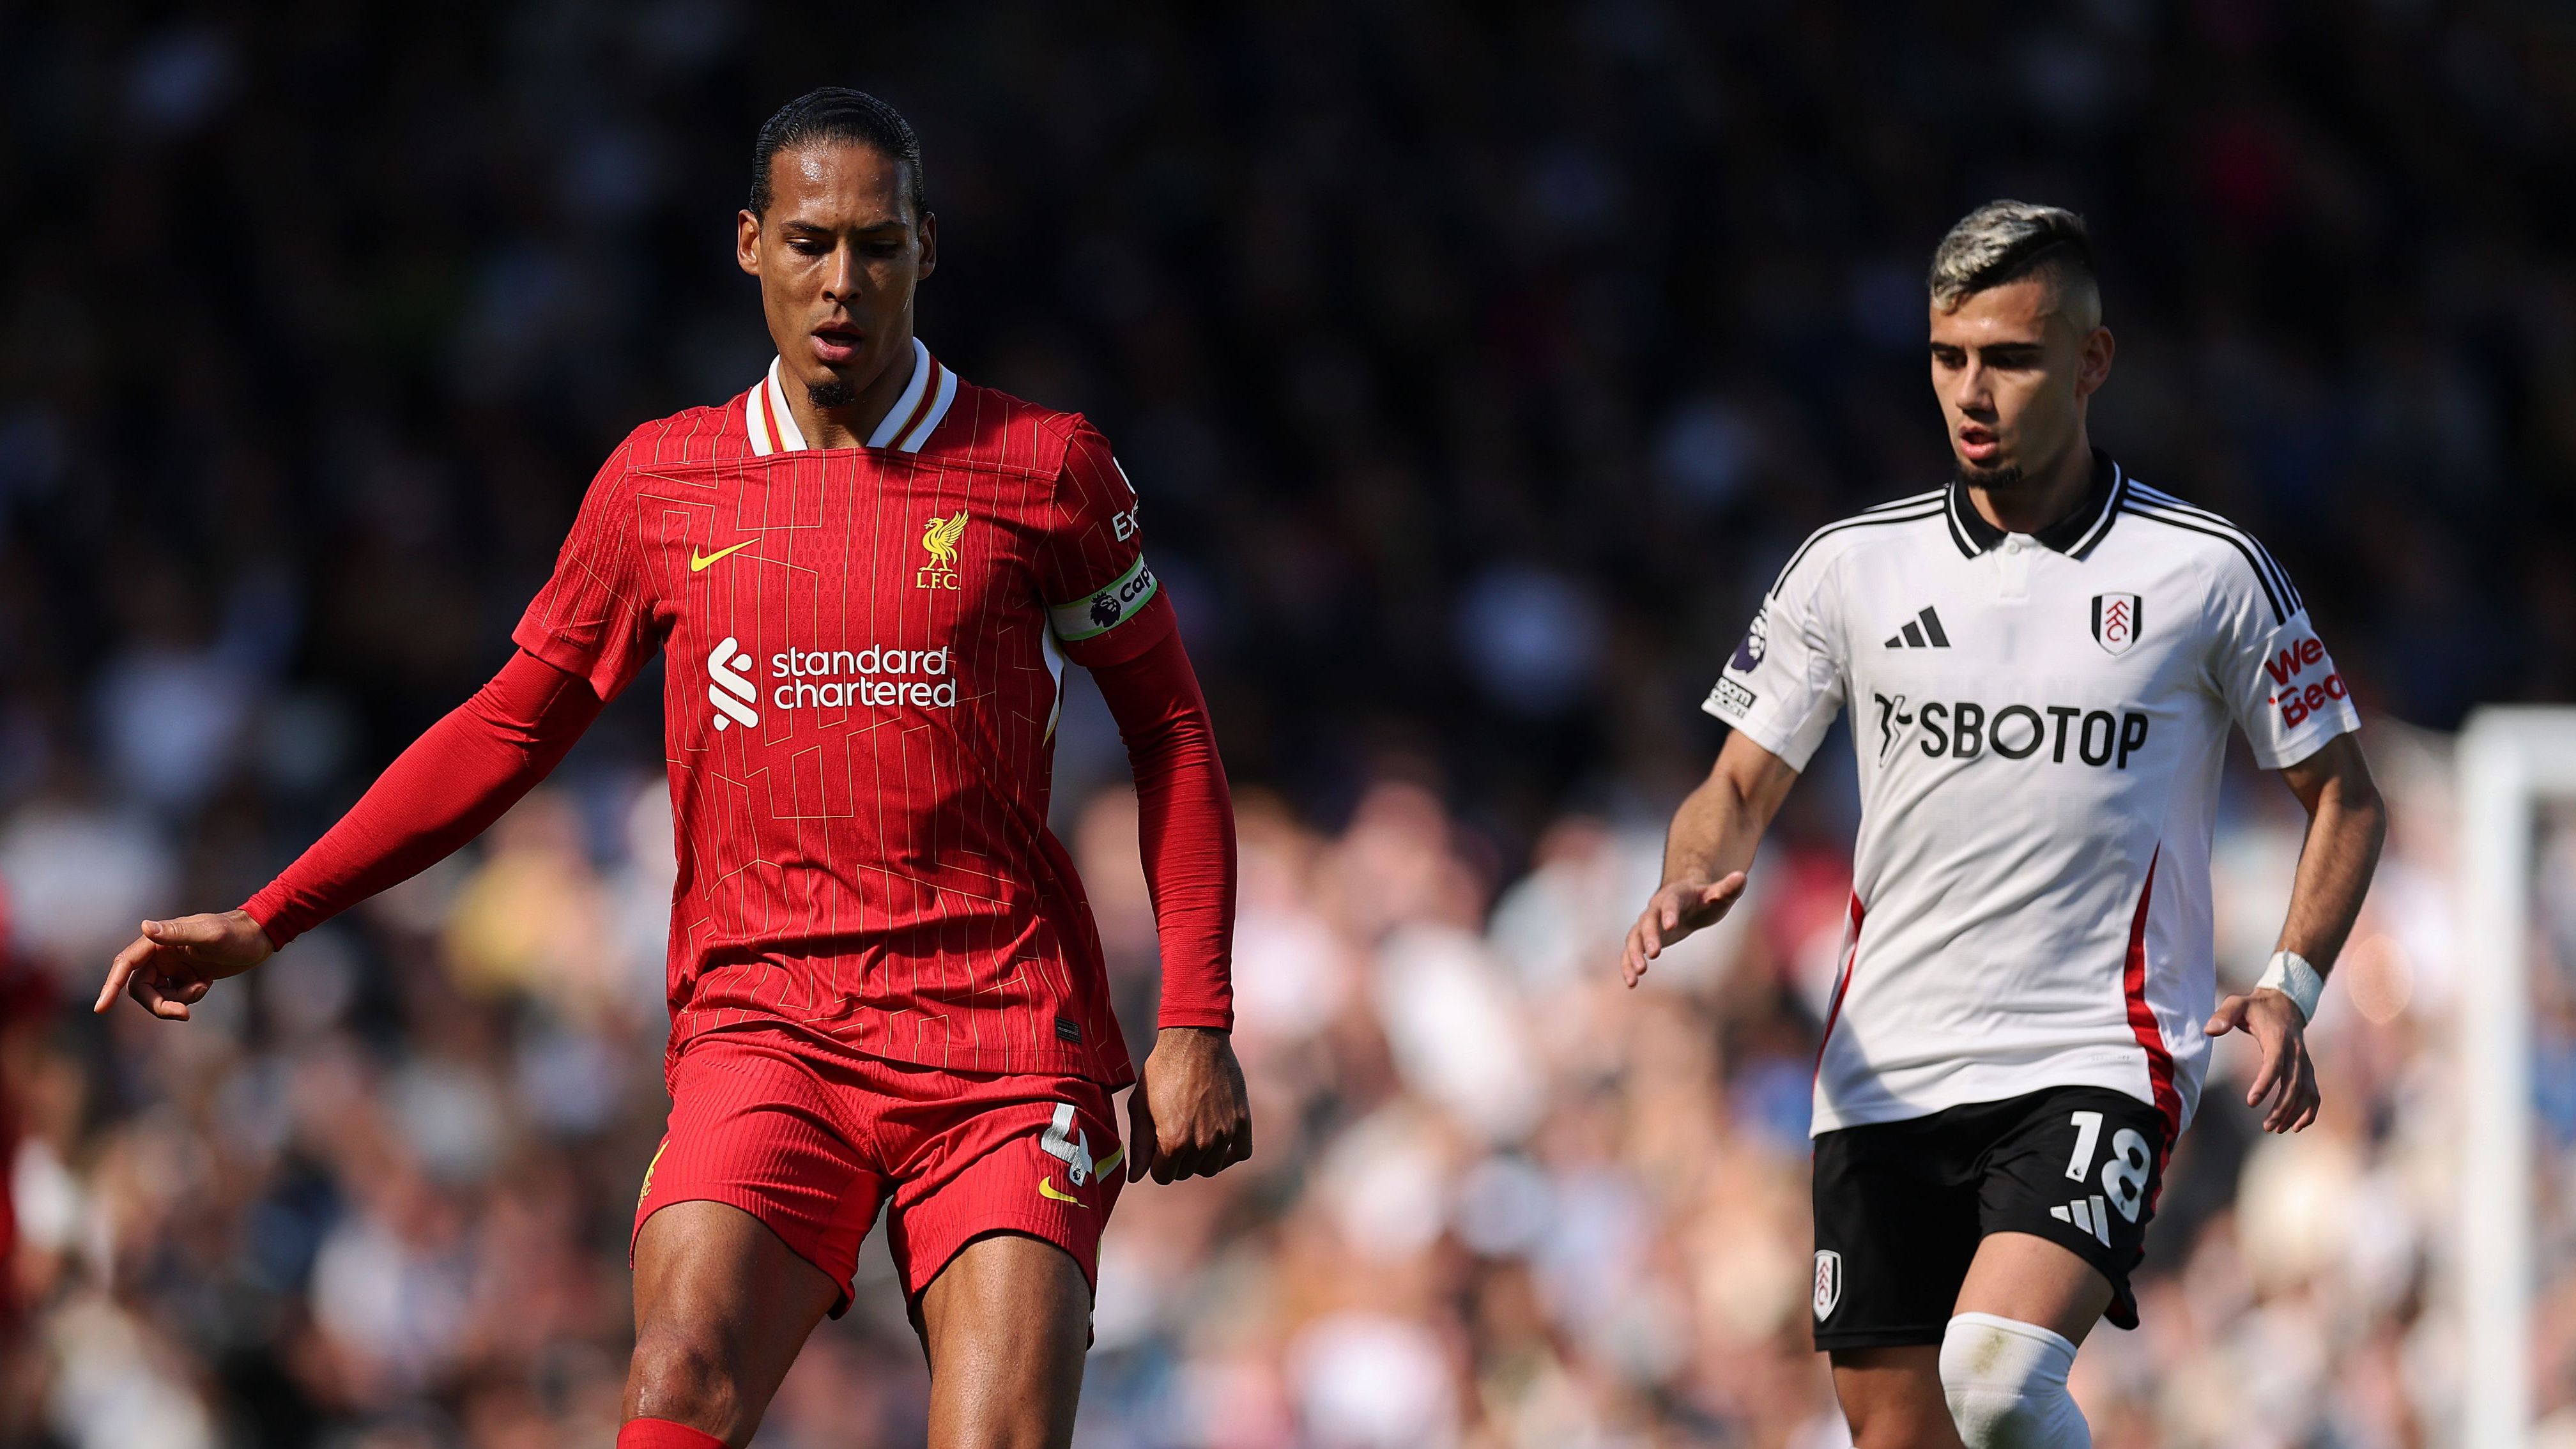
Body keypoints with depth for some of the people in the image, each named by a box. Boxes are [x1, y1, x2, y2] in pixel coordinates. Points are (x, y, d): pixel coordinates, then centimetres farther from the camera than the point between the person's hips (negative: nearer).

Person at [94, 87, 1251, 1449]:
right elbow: (511, 726, 19)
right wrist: (266, 921, 13)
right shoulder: (659, 482, 11)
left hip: (1004, 1042, -1)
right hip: (759, 1025, 1)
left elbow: (1169, 727, 12)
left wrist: (1197, 1023, 3)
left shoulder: (1042, 467, 5)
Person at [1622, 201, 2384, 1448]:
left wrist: (2290, 986, -5)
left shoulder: (2208, 572, 0)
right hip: (1885, 1073, 4)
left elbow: (2341, 794, 10)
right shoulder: (1850, 566, 6)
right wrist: (1696, 880, -12)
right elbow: (1741, 789, 11)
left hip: (2094, 1065, -4)